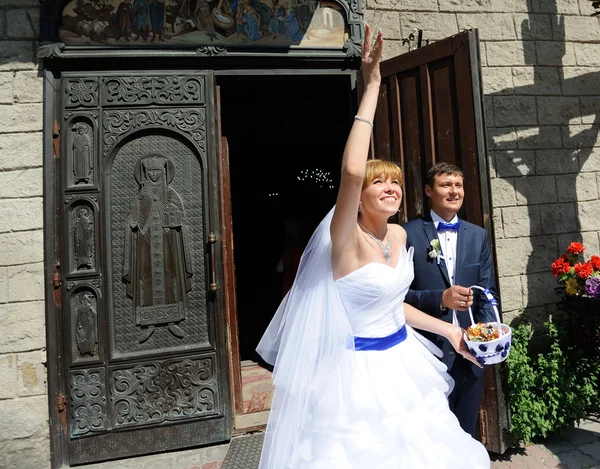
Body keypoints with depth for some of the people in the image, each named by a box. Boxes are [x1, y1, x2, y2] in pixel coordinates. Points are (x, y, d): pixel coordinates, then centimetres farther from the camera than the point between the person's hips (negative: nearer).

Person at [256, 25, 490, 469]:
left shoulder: (398, 235, 1)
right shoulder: (346, 238, -20)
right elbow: (351, 171, -40)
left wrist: (449, 329, 15)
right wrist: (372, 87, -32)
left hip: (401, 361, 7)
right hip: (360, 368, -7)